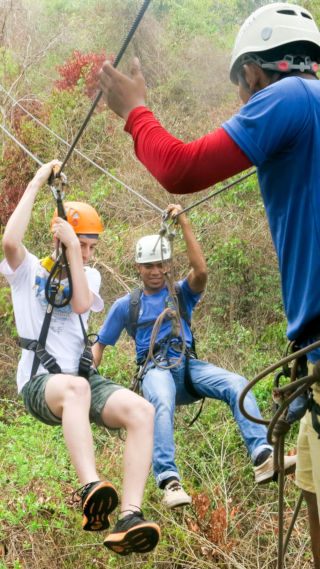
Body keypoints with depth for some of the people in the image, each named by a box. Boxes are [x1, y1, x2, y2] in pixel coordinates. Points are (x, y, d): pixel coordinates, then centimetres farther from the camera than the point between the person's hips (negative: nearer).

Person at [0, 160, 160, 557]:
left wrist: (73, 247, -5)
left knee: (141, 410, -27)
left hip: (84, 378, 4)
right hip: (40, 382, -4)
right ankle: (91, 490, -58)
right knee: (75, 388, -42)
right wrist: (36, 183, -7)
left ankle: (130, 516, -39)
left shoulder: (90, 276, 21)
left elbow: (81, 305, -3)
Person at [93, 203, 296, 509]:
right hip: (155, 369, -2)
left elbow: (201, 271, -6)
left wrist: (184, 224, -10)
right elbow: (99, 344, 20)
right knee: (162, 403, -39)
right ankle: (169, 481, -46)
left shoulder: (182, 293, 16)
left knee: (237, 384, -28)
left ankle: (263, 458, -40)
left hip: (189, 367, 2)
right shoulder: (126, 305, 17)